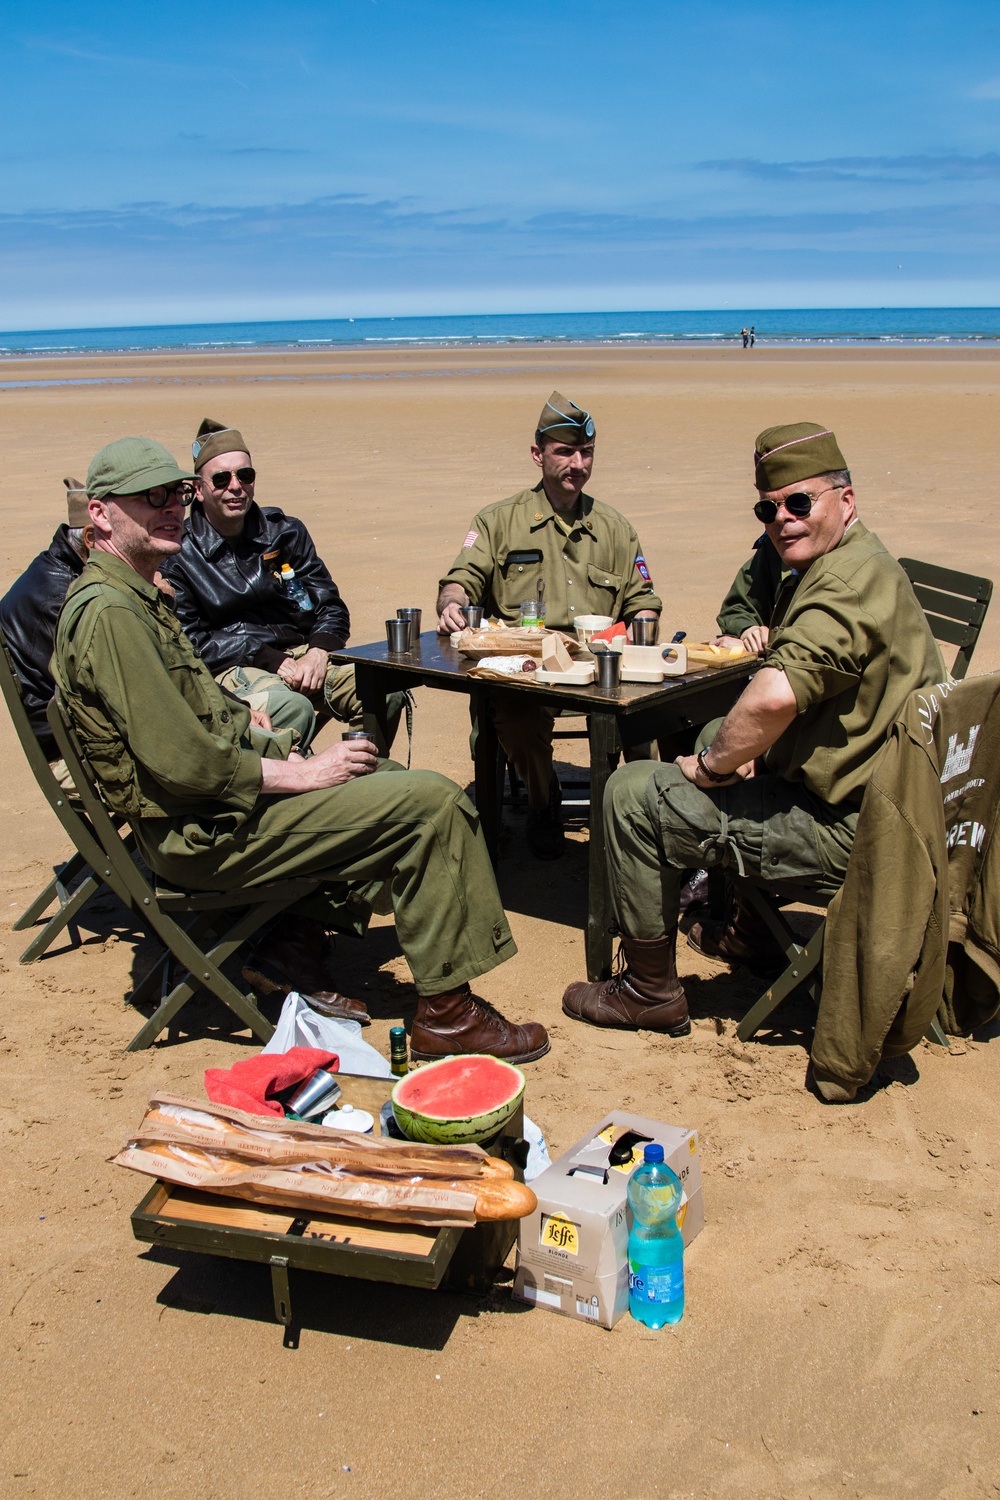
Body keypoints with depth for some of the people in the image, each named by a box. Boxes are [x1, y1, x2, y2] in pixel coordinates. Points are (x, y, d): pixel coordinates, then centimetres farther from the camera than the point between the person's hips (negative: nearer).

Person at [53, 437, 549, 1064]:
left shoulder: (138, 597, 15)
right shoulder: (109, 612, -19)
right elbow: (181, 763, -25)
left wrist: (293, 759, 6)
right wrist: (301, 773, -15)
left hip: (213, 800, 11)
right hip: (203, 834, -11)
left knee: (387, 774, 25)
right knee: (432, 800, -14)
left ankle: (298, 947, 21)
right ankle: (447, 1013, -5)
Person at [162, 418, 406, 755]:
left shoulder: (285, 532, 12)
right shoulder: (178, 554, 0)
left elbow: (331, 607, 12)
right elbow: (190, 640, -5)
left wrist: (317, 652, -10)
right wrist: (270, 660, -15)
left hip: (299, 653, 4)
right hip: (228, 668, -4)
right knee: (291, 706, -38)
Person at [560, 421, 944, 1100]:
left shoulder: (851, 579, -22)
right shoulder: (850, 566, 14)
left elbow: (776, 694, -39)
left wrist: (715, 764, -21)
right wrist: (739, 753, 7)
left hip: (845, 827, -11)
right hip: (866, 797, 11)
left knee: (635, 793, -10)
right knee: (717, 732, 34)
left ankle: (651, 990, 4)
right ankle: (747, 925, 41)